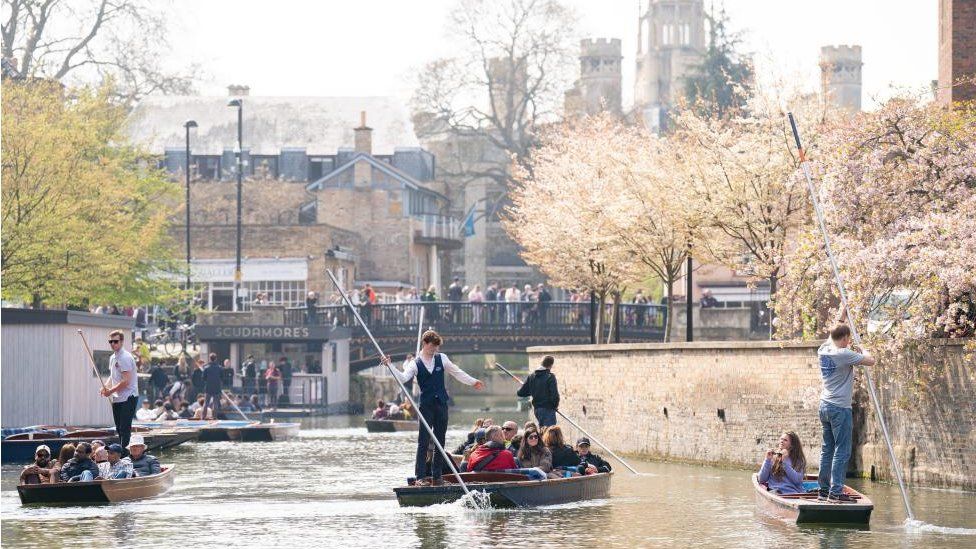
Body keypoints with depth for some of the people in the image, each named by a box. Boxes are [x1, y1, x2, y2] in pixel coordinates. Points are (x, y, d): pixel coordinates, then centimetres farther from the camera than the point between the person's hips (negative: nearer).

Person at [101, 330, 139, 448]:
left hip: (128, 397, -9)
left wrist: (111, 391, -13)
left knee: (125, 429, -13)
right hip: (117, 399, 9)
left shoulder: (125, 357, -15)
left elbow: (126, 381, -20)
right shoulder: (112, 358, 14)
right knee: (119, 429, 13)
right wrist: (106, 387, 8)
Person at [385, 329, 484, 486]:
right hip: (426, 406, -4)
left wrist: (473, 382, 26)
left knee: (440, 442, 5)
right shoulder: (415, 364, -1)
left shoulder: (441, 359, 8)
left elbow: (457, 373, 21)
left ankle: (436, 477, 11)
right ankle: (419, 477, -7)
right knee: (423, 442, -9)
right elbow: (403, 378, -16)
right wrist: (390, 366, -29)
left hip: (441, 405, 4)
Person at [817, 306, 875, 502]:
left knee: (827, 449, 12)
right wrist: (865, 352, 8)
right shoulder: (844, 355, -15)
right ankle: (836, 491, -10)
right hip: (840, 408, -8)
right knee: (842, 451, -6)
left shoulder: (823, 351, 7)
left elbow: (835, 334, 28)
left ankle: (824, 489, 13)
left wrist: (842, 316, 34)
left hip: (825, 405, 8)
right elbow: (871, 361, -12)